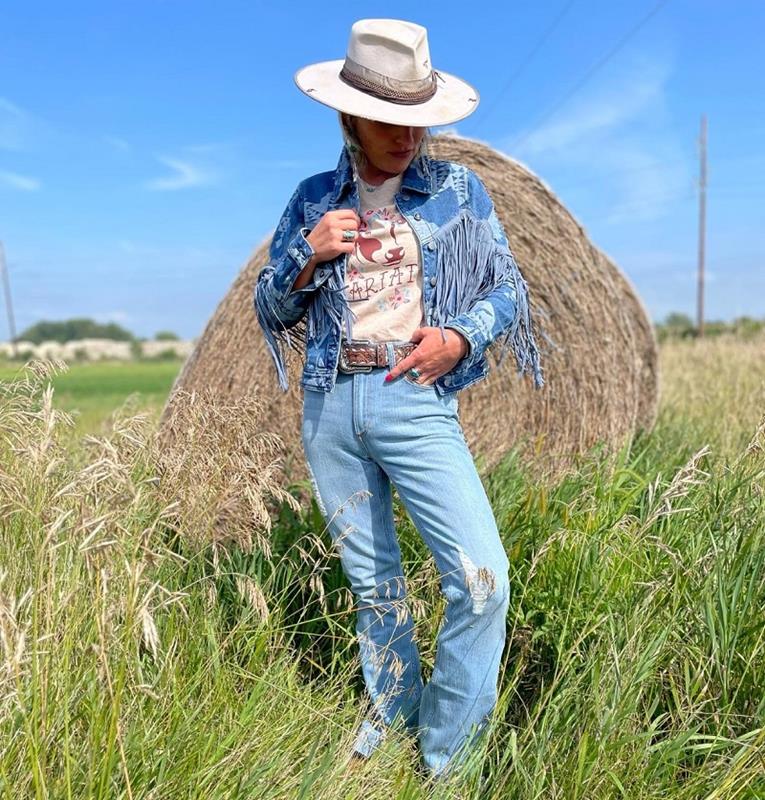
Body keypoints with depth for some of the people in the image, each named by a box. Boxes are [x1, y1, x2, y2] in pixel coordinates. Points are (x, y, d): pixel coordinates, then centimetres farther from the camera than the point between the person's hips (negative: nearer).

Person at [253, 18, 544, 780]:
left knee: (483, 579, -13)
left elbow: (509, 288, 5)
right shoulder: (312, 199, 9)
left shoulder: (457, 190, 5)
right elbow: (269, 304, 13)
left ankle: (446, 755, 8)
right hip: (330, 407, 2)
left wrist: (459, 338, -14)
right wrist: (309, 255, -7)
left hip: (415, 404, -2)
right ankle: (394, 708, 37)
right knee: (371, 579, 14)